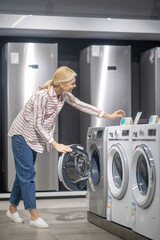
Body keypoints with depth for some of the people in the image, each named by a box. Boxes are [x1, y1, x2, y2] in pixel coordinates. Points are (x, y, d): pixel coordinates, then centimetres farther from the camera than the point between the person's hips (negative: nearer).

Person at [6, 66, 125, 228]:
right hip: (22, 134, -8)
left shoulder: (63, 94, -5)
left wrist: (108, 116, 1)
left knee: (24, 173, 13)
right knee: (27, 173, -8)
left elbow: (81, 105, 4)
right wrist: (55, 144, -26)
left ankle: (12, 209, 26)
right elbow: (37, 124, -25)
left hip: (34, 137, 8)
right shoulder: (42, 96, -29)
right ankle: (34, 217, -8)